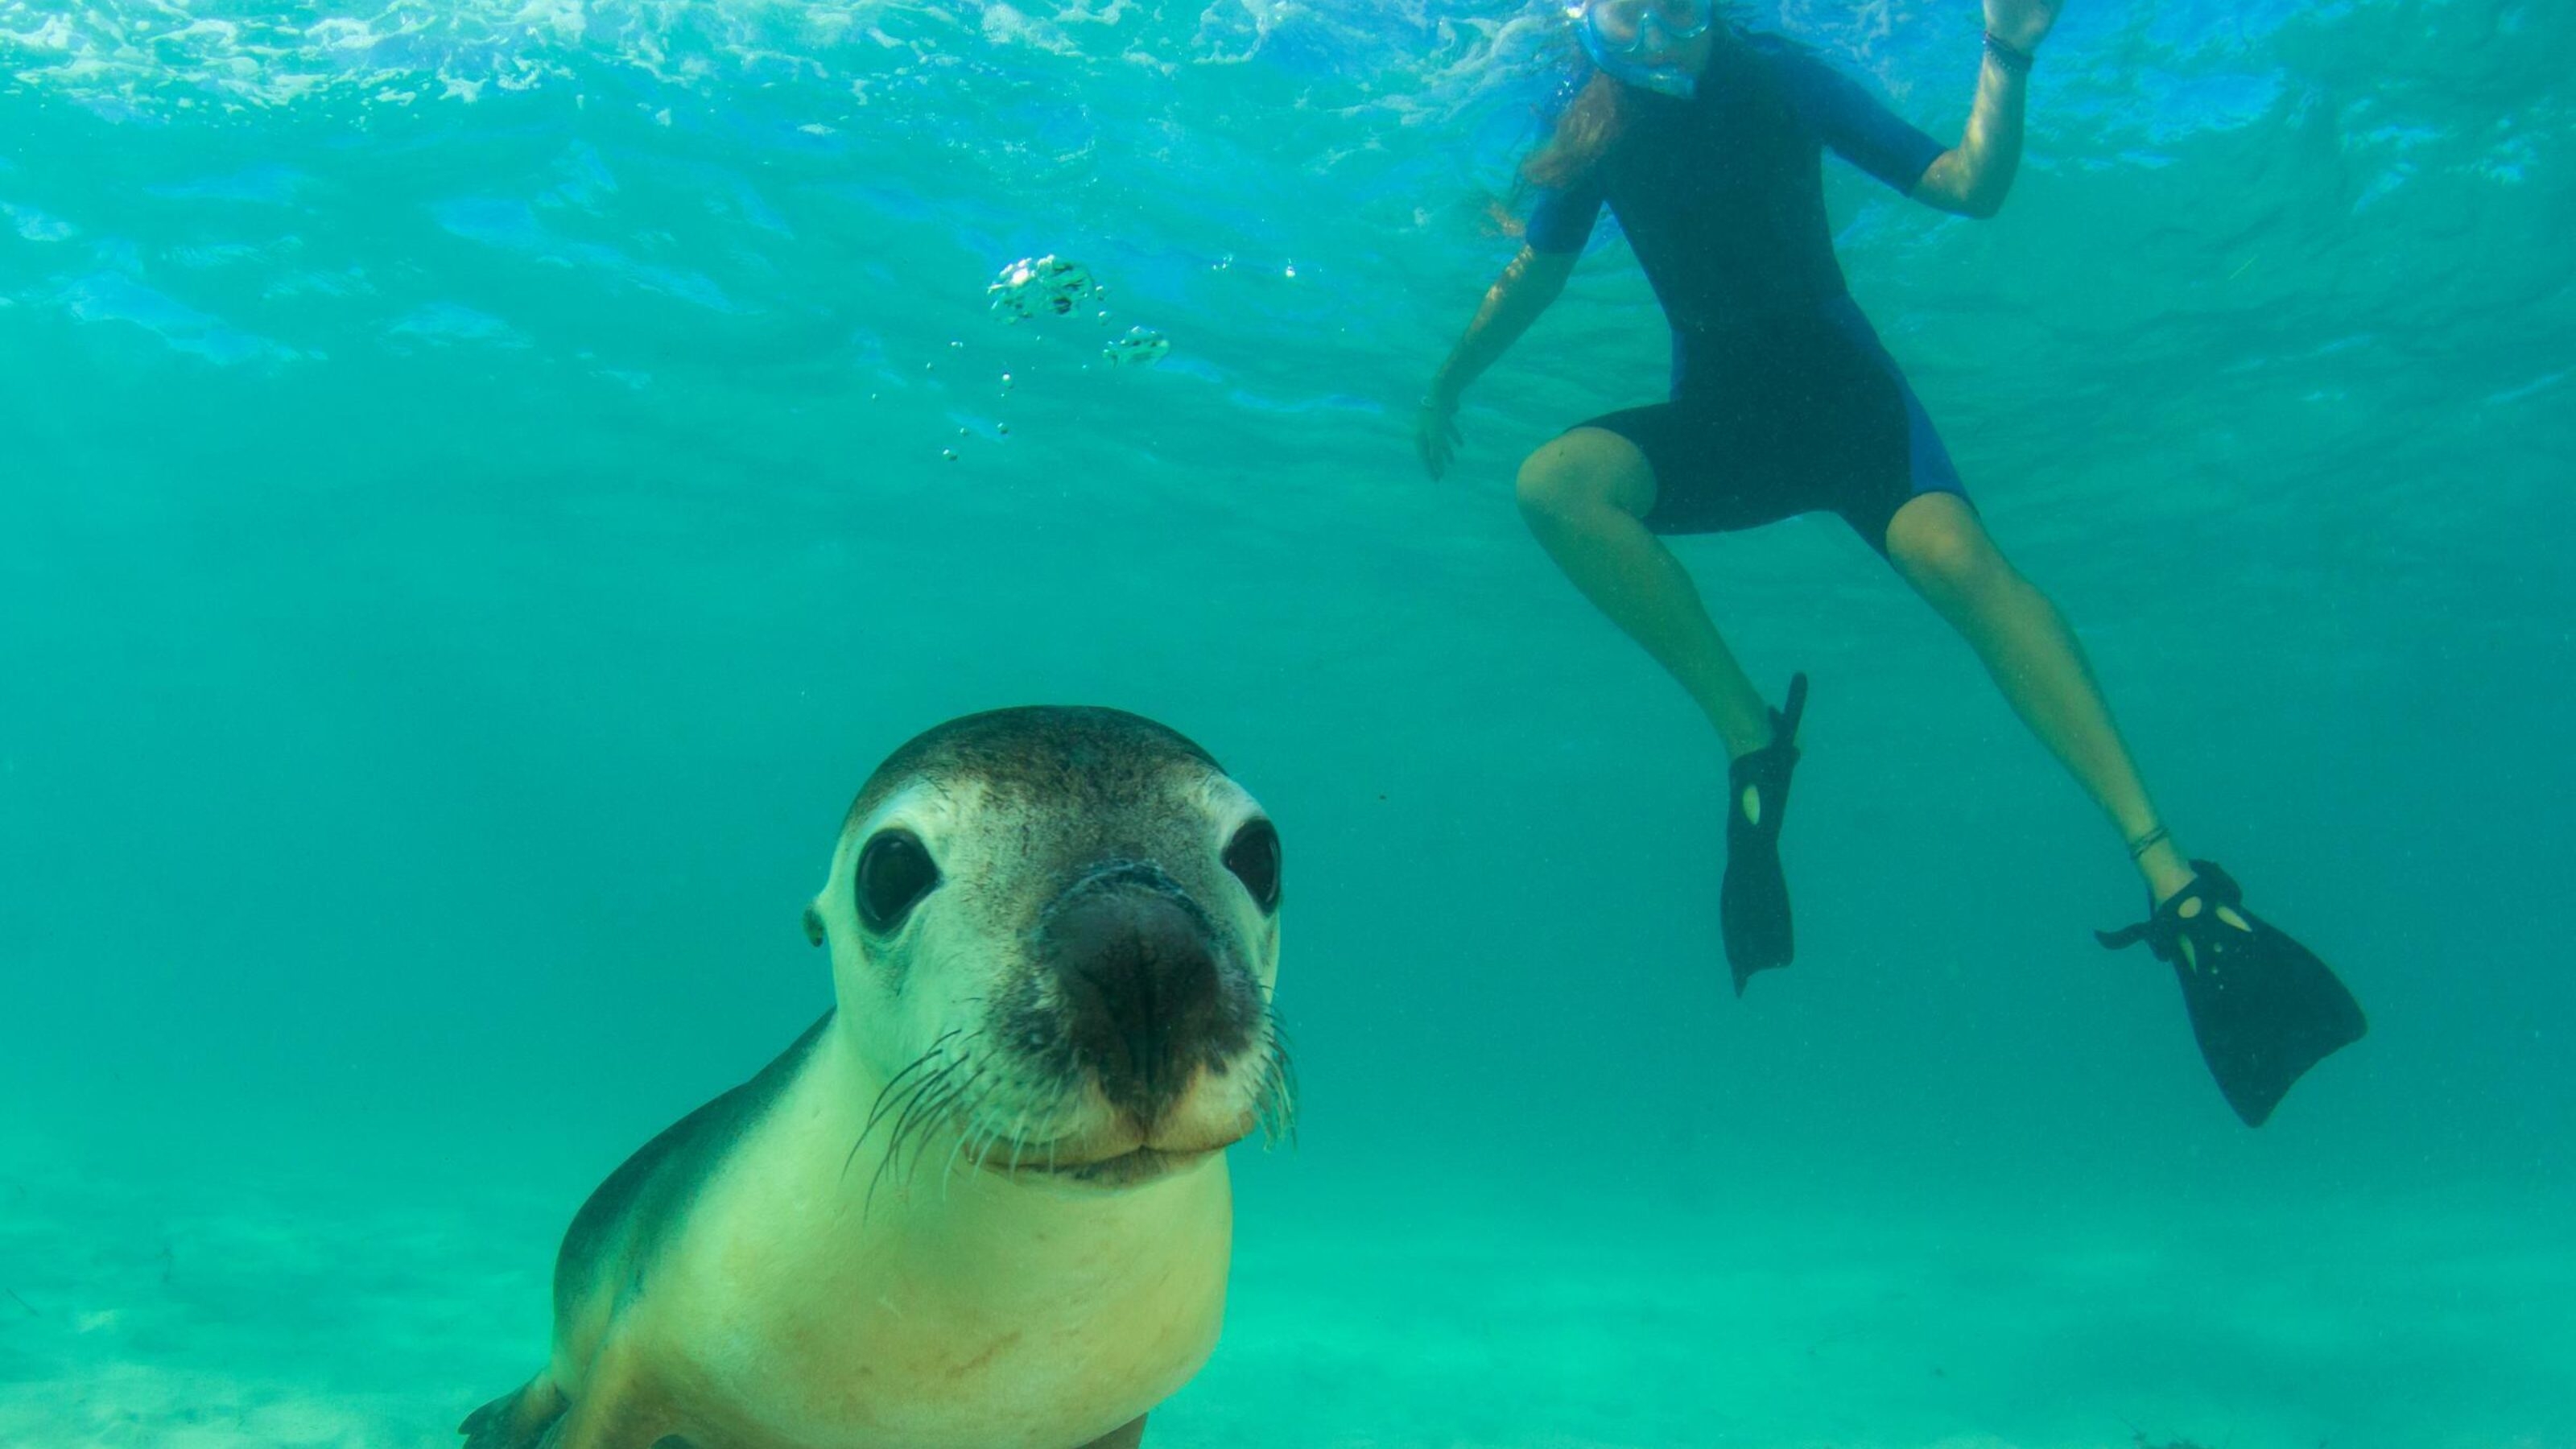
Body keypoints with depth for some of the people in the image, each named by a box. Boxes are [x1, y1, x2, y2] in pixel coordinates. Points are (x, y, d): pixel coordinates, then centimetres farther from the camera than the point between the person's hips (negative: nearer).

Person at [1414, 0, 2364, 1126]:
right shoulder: (1598, 126, 0)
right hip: (1715, 416, 2)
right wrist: (1450, 381, 20)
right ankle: (1750, 739, -23)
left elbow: (1971, 187, -6)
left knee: (1956, 556, -32)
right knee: (1555, 482, -29)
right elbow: (1535, 273, 17)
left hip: (1840, 385, -2)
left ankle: (2173, 884, -38)